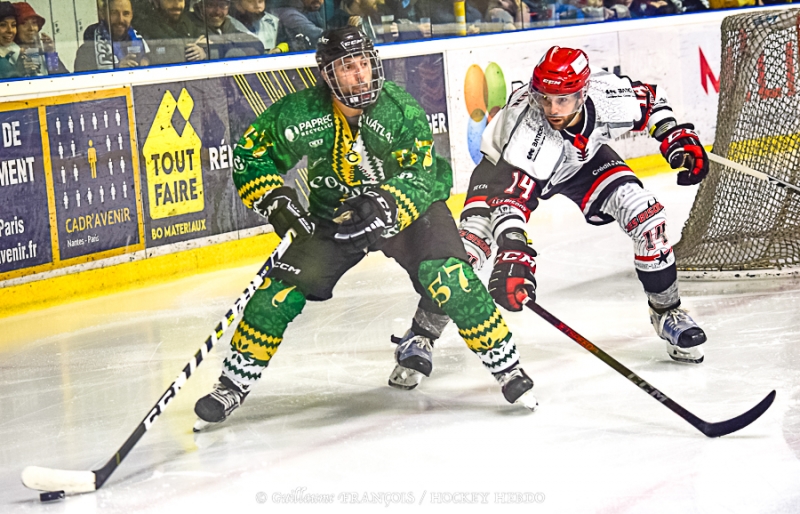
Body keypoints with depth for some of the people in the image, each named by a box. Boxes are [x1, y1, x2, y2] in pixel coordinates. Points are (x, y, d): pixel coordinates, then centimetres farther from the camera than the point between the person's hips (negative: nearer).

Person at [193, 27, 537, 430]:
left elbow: (421, 175, -25)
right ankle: (232, 386, 3)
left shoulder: (400, 110, -25)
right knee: (282, 289, -12)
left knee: (448, 276, -24)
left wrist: (383, 206, -42)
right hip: (332, 213, 2)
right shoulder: (299, 114, -20)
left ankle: (506, 367, -8)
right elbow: (249, 156, -7)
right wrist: (277, 201, -20)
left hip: (405, 206, -2)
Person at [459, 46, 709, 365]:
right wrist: (513, 254, -63)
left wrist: (678, 138, -14)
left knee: (646, 217, -14)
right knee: (471, 242, -22)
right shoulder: (527, 131, -44)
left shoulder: (609, 97, -31)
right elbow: (511, 198, -50)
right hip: (506, 164, -4)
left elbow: (650, 98, -6)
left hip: (583, 159, 4)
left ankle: (666, 312, 8)